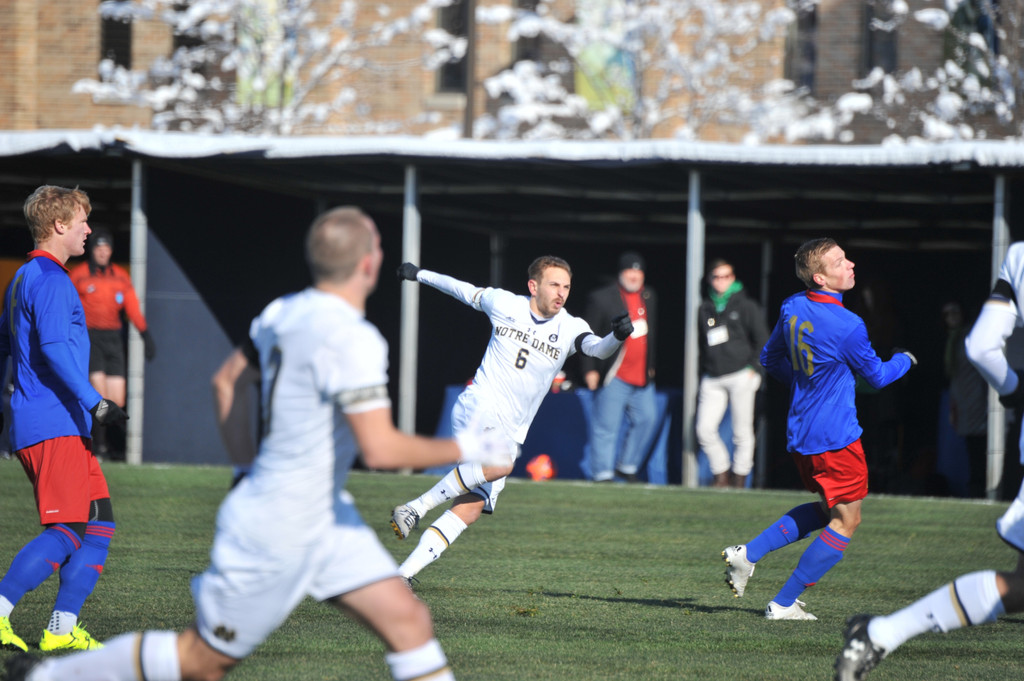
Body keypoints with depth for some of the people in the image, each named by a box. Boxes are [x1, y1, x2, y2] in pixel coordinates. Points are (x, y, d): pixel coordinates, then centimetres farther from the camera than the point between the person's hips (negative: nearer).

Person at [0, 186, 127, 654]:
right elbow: (54, 349, -23)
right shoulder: (50, 280, -11)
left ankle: (62, 629, 3)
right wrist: (94, 403, -28)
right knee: (67, 531, -14)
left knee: (100, 521, 7)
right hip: (53, 426, -10)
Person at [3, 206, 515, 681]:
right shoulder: (352, 339, -26)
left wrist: (247, 462, 24)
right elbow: (380, 450, -31)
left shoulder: (285, 312, 2)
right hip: (276, 534, -9)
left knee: (408, 621, 1)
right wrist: (463, 449, -19)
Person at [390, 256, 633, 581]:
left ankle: (403, 575, 2)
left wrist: (617, 336, -42)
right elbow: (465, 290, 17)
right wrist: (420, 274, 30)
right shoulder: (504, 304, 0)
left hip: (510, 432, 4)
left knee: (471, 509, -4)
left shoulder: (569, 328, 0)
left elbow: (597, 349, -19)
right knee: (500, 464, -34)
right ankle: (415, 508, -22)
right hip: (477, 409, -4)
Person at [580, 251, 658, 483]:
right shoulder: (601, 298, -6)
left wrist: (651, 365, 21)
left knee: (647, 419, 5)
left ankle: (627, 466, 19)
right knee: (606, 425, -6)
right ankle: (602, 474, -2)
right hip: (613, 376, -6)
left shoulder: (649, 297, 13)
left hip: (642, 376, 6)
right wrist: (589, 369, -8)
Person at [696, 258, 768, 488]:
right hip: (712, 380, 4)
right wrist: (702, 377, 14)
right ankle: (721, 475, 6)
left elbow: (763, 340, 3)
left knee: (742, 432, -1)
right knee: (705, 429, -7)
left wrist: (754, 368, -6)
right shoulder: (705, 308, 14)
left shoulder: (746, 306, 3)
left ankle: (740, 478, 7)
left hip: (740, 377, -4)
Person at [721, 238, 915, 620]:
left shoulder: (792, 308, 2)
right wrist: (905, 360, 15)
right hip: (836, 438, -8)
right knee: (845, 522, 3)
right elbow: (877, 376, -5)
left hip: (800, 434, 8)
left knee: (825, 510, 24)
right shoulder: (847, 327, -20)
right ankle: (783, 604, 1)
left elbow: (770, 359, 16)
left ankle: (748, 553, 12)